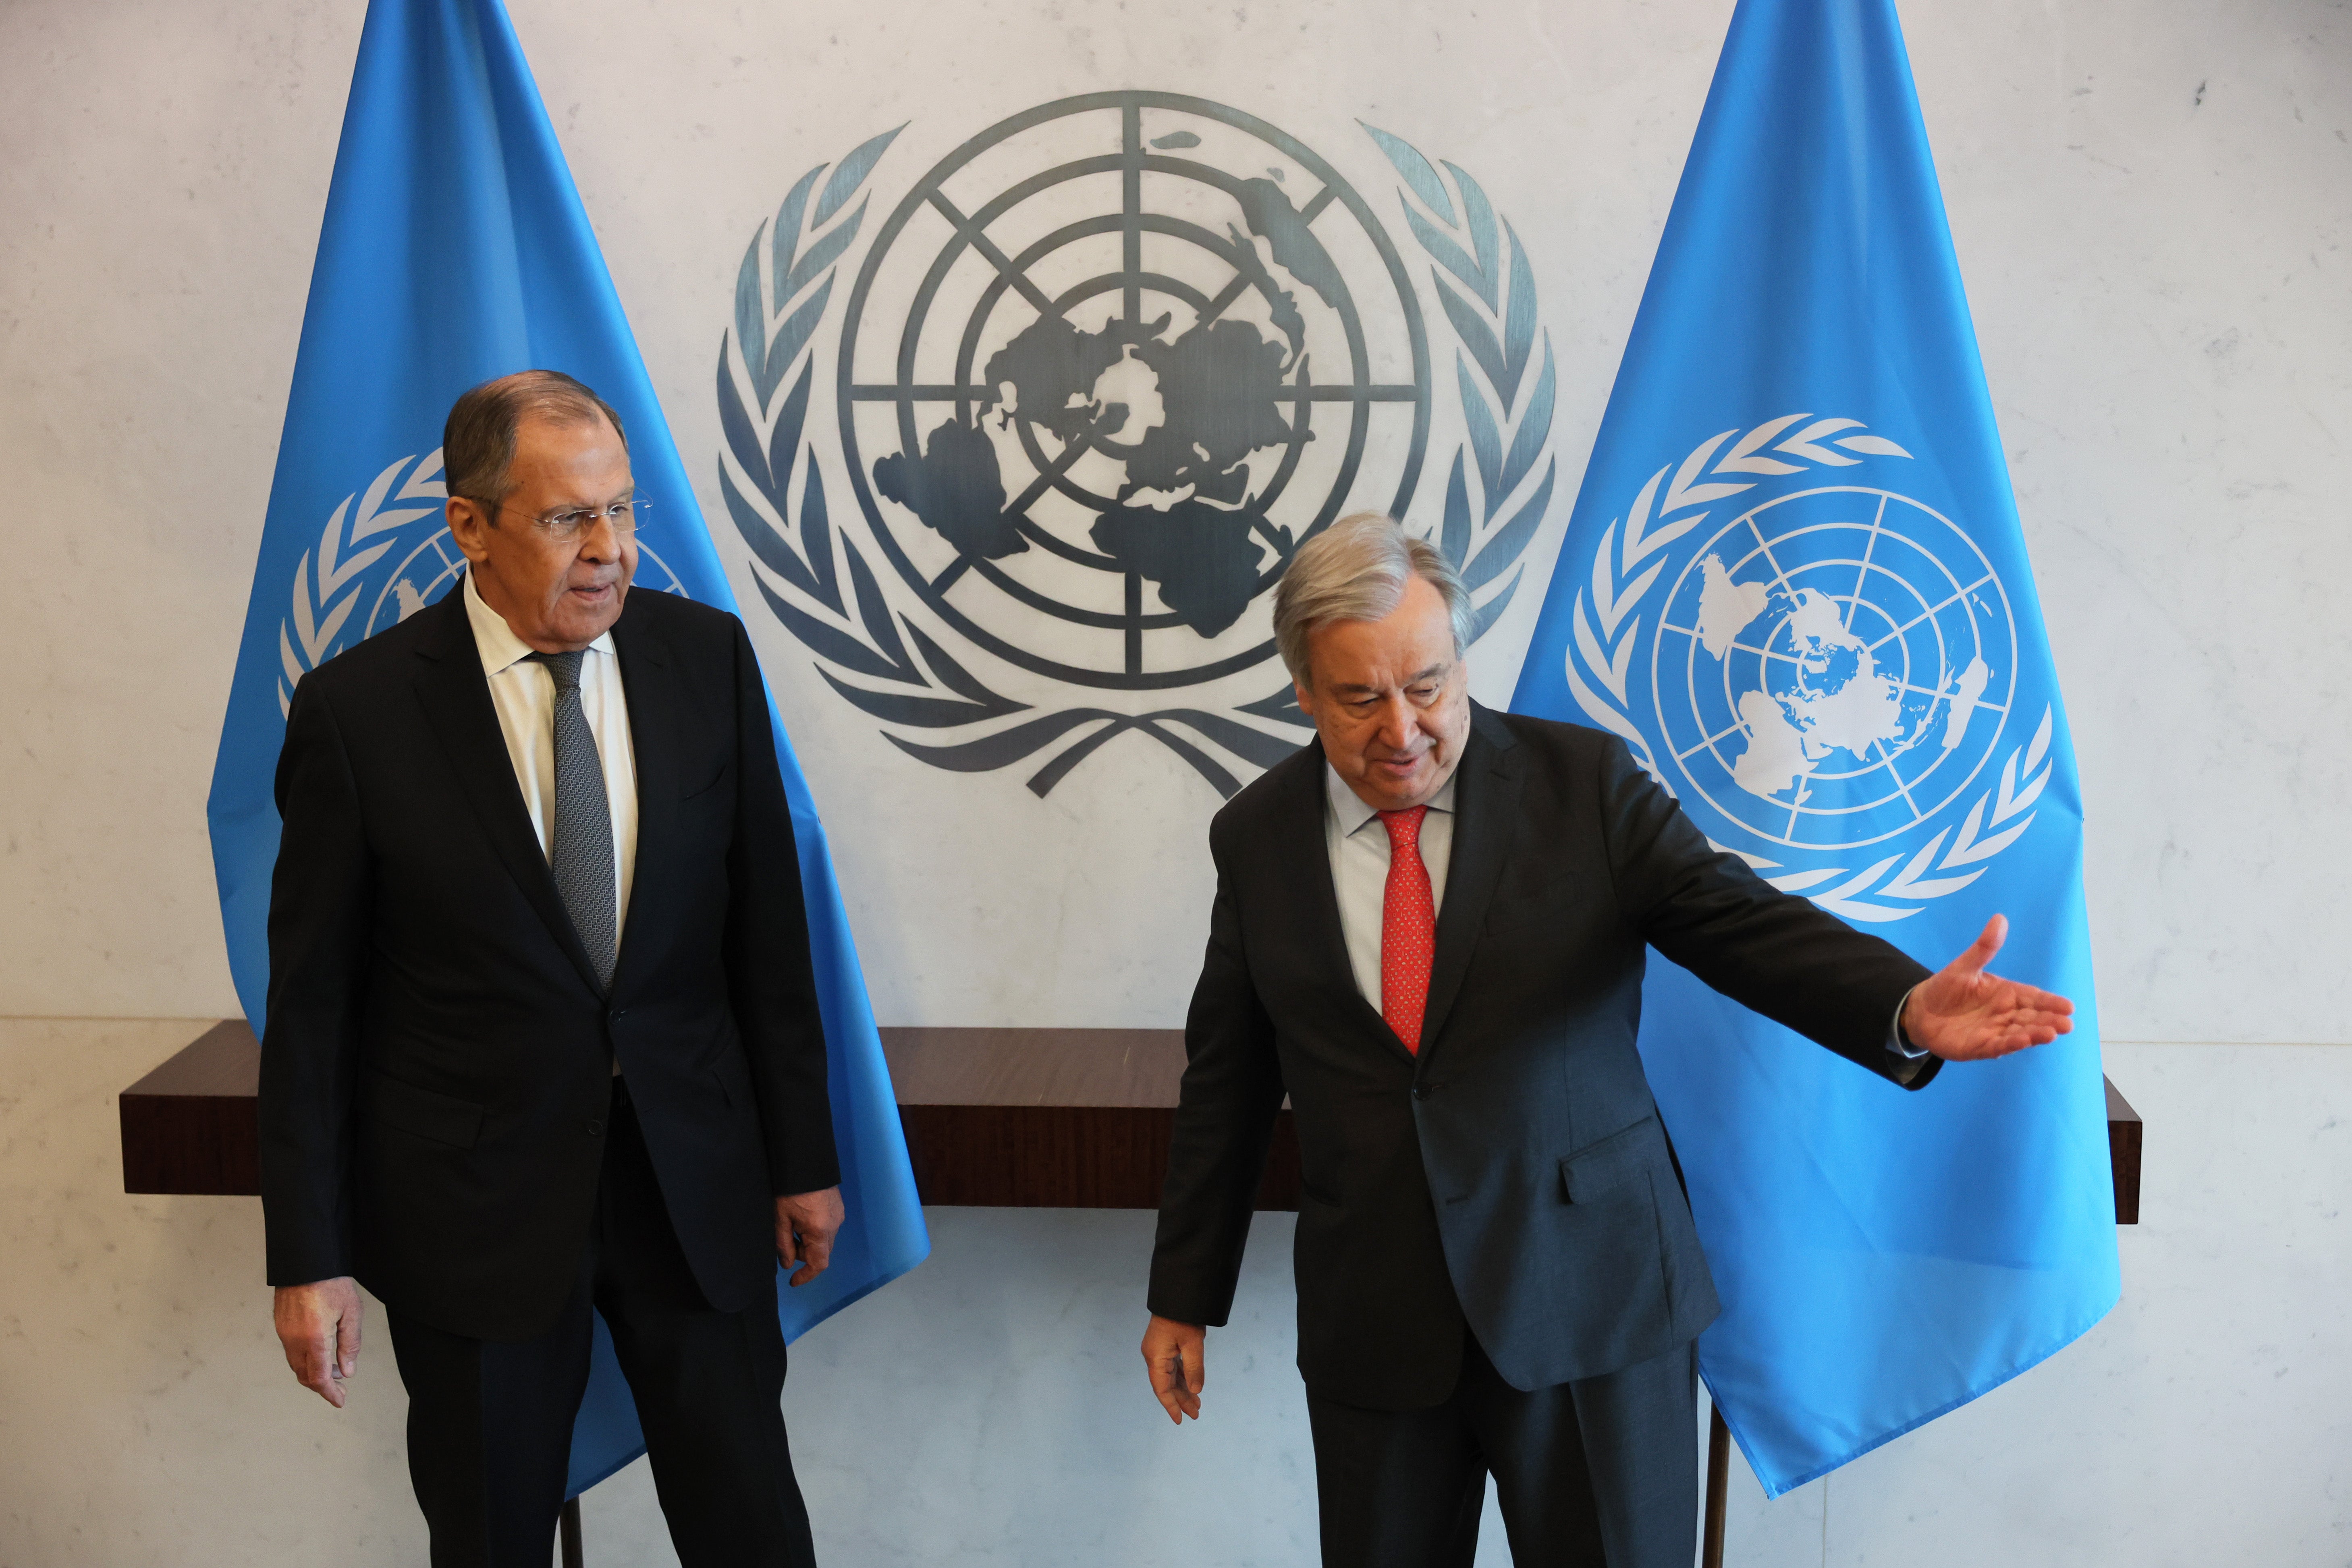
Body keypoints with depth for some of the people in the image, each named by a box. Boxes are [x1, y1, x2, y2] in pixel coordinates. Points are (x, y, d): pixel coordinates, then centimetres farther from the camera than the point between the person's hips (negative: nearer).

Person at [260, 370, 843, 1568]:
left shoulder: (706, 657, -4)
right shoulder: (358, 709, -11)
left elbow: (766, 925, 2)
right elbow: (311, 1001, -5)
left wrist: (803, 1155, 4)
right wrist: (309, 1253, -5)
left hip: (694, 1176, 2)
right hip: (473, 1198, -1)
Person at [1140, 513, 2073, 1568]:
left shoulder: (1584, 781, -4)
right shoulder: (1256, 837, 1)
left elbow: (1740, 921, -15)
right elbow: (1226, 1081, 8)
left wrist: (1909, 1010, -34)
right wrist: (1184, 1295, 12)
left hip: (1593, 1296, -1)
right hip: (1372, 1320, 2)